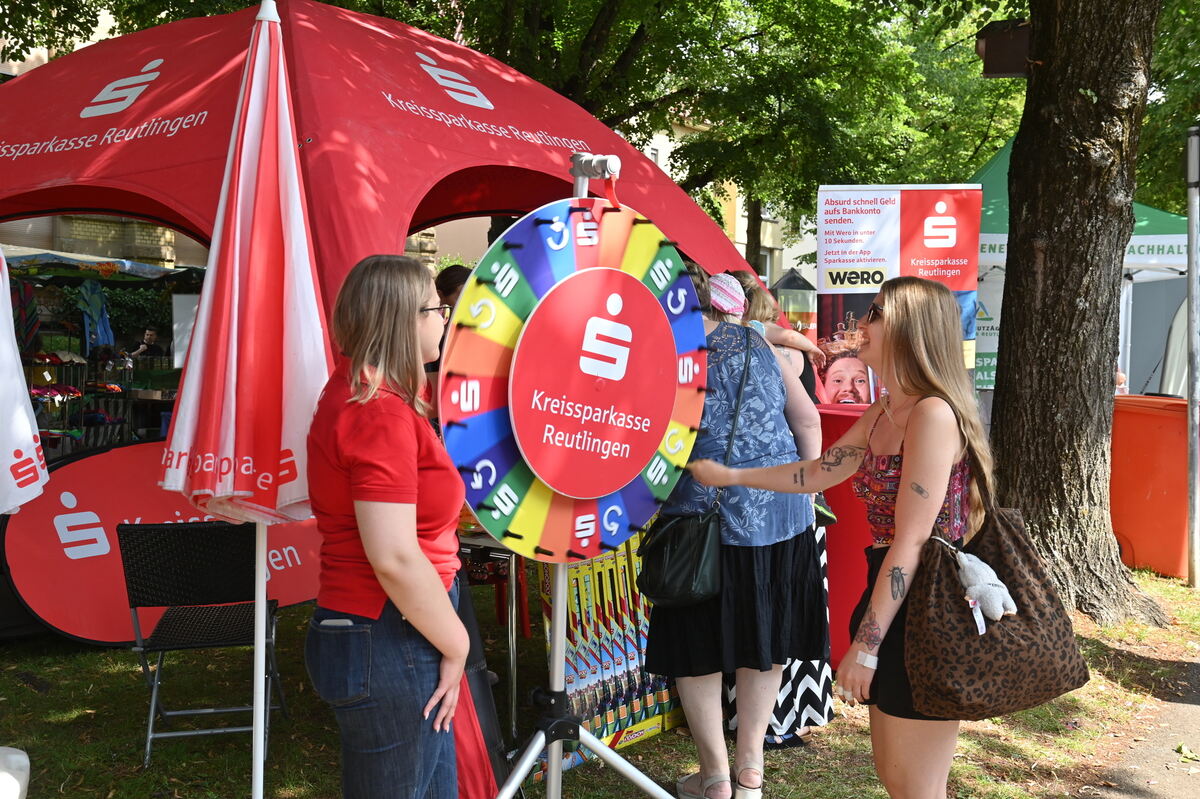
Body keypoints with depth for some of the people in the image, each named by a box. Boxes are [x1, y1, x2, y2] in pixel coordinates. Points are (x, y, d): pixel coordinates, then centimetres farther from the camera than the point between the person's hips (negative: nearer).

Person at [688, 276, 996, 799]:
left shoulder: (933, 414, -19)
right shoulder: (882, 414, 9)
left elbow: (910, 545, -21)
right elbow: (816, 473, 23)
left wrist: (865, 644, -18)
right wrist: (730, 476, 24)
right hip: (893, 598, 9)